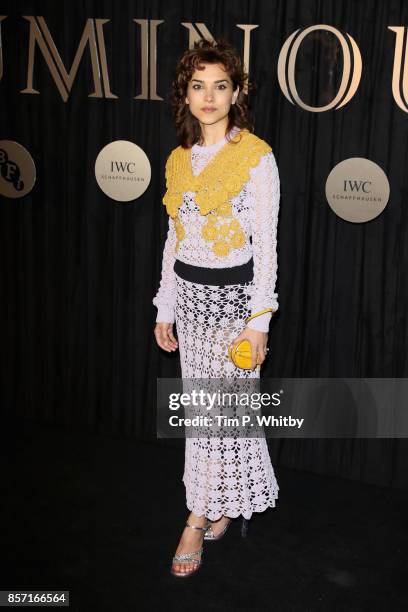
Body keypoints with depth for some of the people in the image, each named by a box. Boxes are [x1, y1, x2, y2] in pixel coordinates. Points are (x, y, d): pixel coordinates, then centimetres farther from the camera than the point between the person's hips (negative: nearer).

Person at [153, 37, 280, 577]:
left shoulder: (257, 156, -10)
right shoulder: (179, 159, 8)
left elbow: (265, 243, -11)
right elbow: (174, 238, 12)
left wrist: (259, 320, -15)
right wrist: (164, 309, 12)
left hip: (234, 294, -6)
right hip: (187, 292, 6)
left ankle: (199, 518, 14)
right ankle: (226, 501, 31)